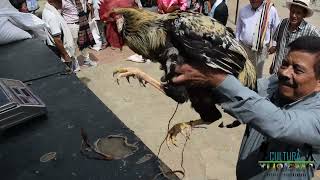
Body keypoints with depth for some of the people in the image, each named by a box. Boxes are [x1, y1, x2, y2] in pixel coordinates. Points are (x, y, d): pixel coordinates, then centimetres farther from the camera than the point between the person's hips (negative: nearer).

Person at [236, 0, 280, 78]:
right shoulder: (243, 10, 1)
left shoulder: (271, 10, -6)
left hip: (260, 50, -1)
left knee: (257, 74, 12)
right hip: (243, 47, 2)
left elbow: (277, 30, 4)